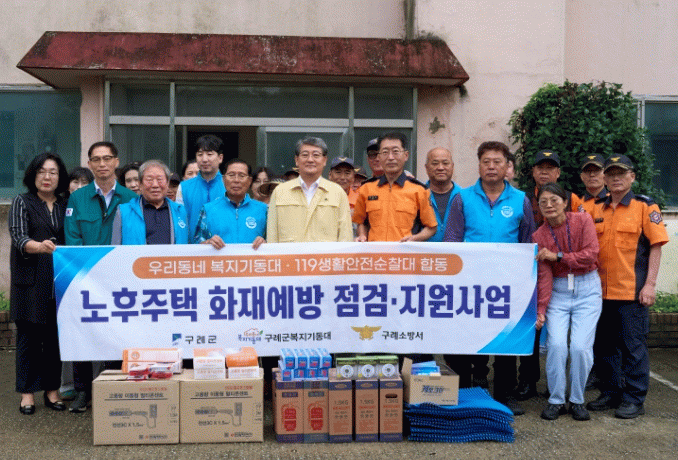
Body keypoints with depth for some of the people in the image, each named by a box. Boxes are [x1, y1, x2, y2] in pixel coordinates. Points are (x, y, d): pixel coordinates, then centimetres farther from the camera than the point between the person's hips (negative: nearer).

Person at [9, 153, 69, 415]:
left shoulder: (66, 206, 13)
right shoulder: (22, 202, 4)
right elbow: (18, 237, -10)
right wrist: (40, 246, -30)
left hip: (59, 279, 3)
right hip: (30, 280, -2)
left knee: (56, 335, 4)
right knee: (29, 335, -1)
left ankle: (52, 390, 14)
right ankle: (27, 393, 9)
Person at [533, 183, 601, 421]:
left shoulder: (582, 220, -3)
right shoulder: (539, 236, -1)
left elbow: (591, 254, -11)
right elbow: (544, 276, -5)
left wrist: (558, 256, -13)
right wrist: (540, 309, -12)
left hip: (587, 290, -1)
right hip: (558, 292, 1)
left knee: (580, 346, -10)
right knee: (556, 345, -13)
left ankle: (577, 401, 11)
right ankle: (556, 401, 5)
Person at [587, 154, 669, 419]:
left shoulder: (645, 206, -1)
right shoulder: (596, 210, 12)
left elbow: (656, 245, -5)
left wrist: (650, 284, -12)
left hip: (632, 290, -5)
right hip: (602, 290, 5)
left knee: (633, 345, 0)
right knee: (605, 345, 12)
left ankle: (634, 399, 10)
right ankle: (610, 394, 24)